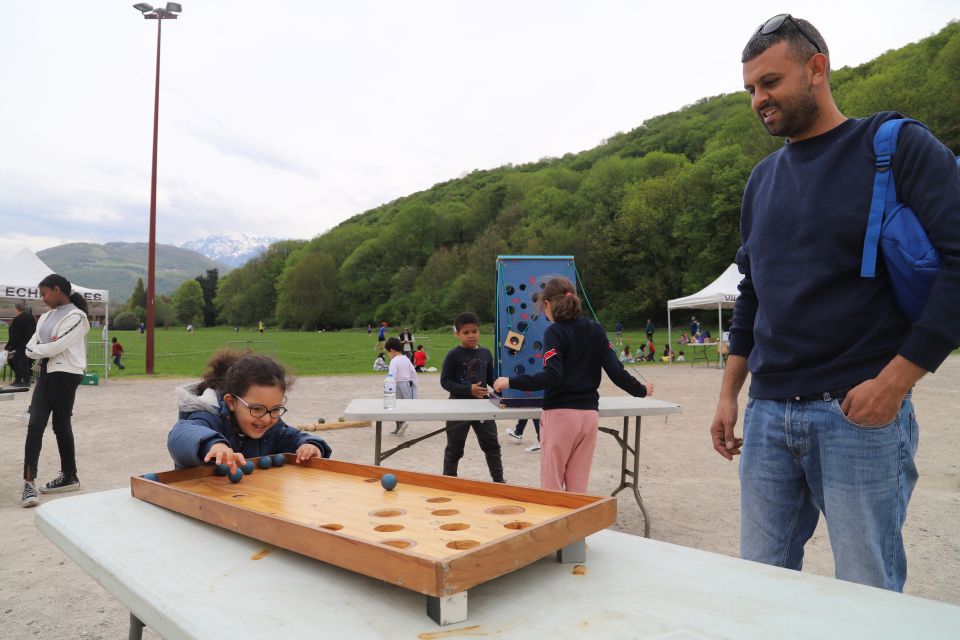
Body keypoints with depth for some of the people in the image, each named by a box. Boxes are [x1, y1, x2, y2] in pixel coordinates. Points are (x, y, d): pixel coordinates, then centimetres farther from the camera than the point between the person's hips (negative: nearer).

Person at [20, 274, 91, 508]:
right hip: (45, 373, 7)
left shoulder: (76, 317, -9)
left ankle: (69, 476, 18)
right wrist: (45, 347, -11)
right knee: (35, 424, -4)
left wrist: (37, 348, -1)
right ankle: (29, 482, -3)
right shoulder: (46, 316, 15)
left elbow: (56, 347, -18)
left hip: (65, 375, -7)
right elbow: (30, 348, 8)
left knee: (61, 425, 3)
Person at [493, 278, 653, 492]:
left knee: (552, 486, 5)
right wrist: (641, 390, 19)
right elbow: (616, 371, 4)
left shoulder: (554, 332, -9)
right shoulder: (596, 330, 8)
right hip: (590, 414, 6)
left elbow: (551, 377, -21)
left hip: (560, 415, -5)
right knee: (578, 486, 13)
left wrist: (510, 382, -18)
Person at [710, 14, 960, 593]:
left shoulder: (894, 146, -2)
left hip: (858, 414, -5)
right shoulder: (762, 180, 14)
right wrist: (729, 393, 13)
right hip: (767, 415, 5)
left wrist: (897, 380, -15)